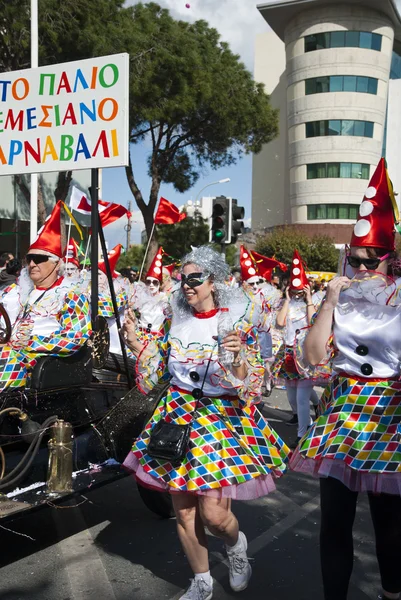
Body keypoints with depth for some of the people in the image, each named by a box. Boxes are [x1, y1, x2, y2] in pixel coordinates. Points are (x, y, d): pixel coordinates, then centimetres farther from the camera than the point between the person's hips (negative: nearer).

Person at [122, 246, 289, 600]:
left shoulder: (238, 321, -8)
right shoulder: (177, 321, 4)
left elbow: (251, 385, -11)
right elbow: (161, 369, 13)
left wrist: (239, 357, -29)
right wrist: (136, 345, -1)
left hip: (224, 417, -4)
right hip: (179, 414, 4)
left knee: (214, 514, -8)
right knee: (184, 512, 9)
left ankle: (237, 545, 29)